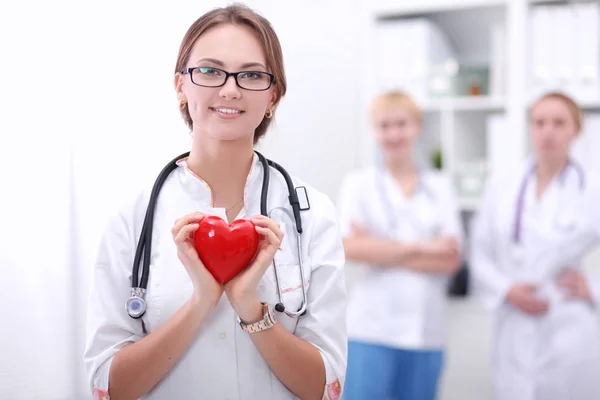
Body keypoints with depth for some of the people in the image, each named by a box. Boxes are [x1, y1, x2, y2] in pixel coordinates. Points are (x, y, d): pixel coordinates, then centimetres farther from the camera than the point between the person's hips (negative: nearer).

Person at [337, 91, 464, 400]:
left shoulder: (440, 187, 7)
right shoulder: (358, 183, 3)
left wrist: (380, 251, -11)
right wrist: (422, 248, -9)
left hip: (426, 331, 3)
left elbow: (451, 259, -3)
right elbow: (351, 248, -11)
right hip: (372, 329, -2)